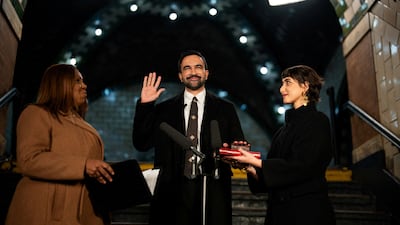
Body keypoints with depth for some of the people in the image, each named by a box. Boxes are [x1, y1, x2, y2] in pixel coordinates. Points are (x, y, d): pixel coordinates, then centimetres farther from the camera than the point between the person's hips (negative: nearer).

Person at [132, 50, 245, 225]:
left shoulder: (225, 109, 9)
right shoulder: (165, 109, 9)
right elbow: (141, 144, 3)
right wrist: (144, 105, -3)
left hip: (213, 191, 0)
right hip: (174, 190, 0)